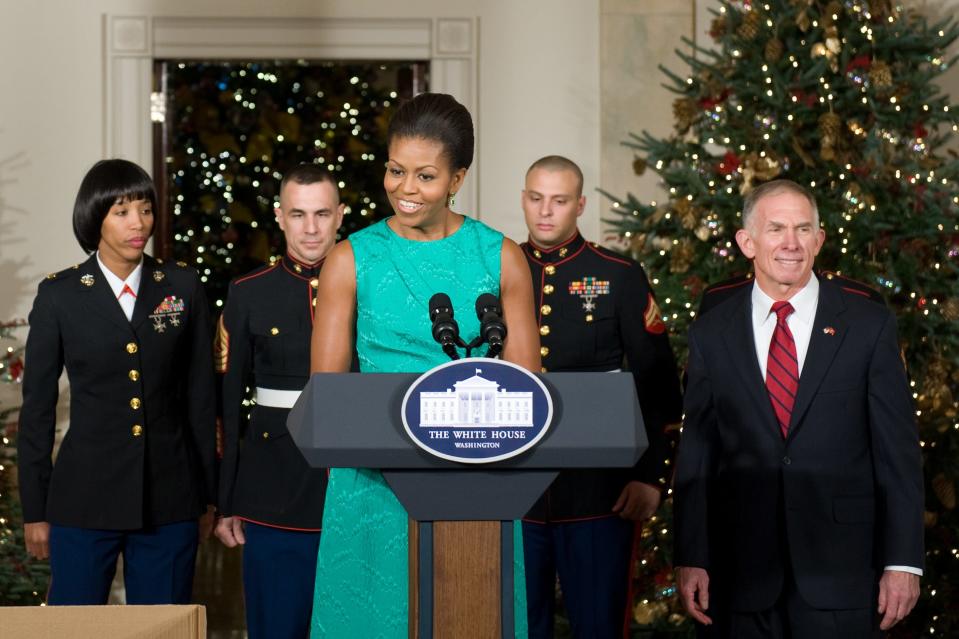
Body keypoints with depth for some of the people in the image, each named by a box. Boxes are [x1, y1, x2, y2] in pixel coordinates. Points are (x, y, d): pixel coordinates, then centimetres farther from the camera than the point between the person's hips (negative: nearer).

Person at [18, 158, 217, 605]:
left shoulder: (183, 287, 4)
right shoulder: (60, 295, 0)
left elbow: (201, 396, 8)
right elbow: (37, 408, 3)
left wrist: (208, 496, 7)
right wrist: (34, 510, 2)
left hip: (169, 498, 2)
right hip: (85, 497, -1)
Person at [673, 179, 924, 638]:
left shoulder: (869, 325, 0)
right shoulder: (711, 334, 5)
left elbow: (898, 449, 0)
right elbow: (696, 454, 6)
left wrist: (903, 562, -4)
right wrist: (690, 560, 0)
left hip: (840, 569, -1)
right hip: (741, 571, 1)